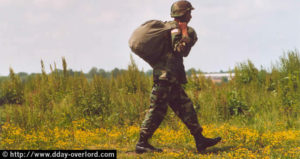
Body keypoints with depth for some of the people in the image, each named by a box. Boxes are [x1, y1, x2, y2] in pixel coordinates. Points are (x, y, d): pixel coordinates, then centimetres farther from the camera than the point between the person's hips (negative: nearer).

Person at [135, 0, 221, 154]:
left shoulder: (170, 27, 19)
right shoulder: (175, 29, -9)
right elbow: (181, 50, -19)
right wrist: (185, 33, -15)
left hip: (172, 79, 10)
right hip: (166, 76, -10)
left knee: (185, 107, 8)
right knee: (157, 109, -8)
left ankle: (200, 140, 9)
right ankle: (142, 143, -6)